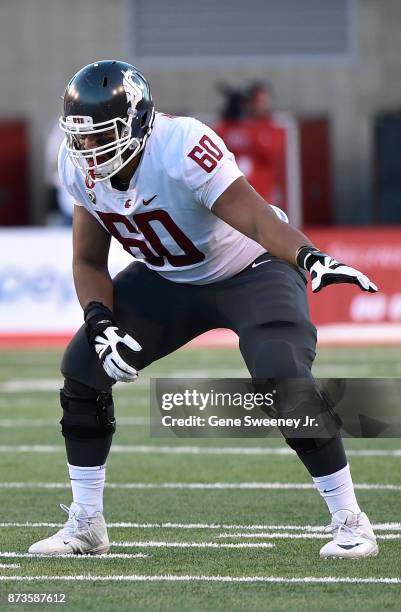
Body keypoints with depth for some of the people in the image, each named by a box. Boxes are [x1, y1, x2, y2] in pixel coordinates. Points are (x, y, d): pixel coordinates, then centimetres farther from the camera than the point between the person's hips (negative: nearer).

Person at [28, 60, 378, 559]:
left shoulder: (184, 148, -35)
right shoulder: (80, 167, -14)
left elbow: (255, 217, -42)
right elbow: (89, 261, -3)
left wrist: (307, 256, -61)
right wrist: (101, 325, -21)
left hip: (251, 270, -6)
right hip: (168, 279, 6)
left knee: (284, 380, -27)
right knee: (83, 368, -5)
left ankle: (350, 522, -11)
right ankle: (85, 526, 10)